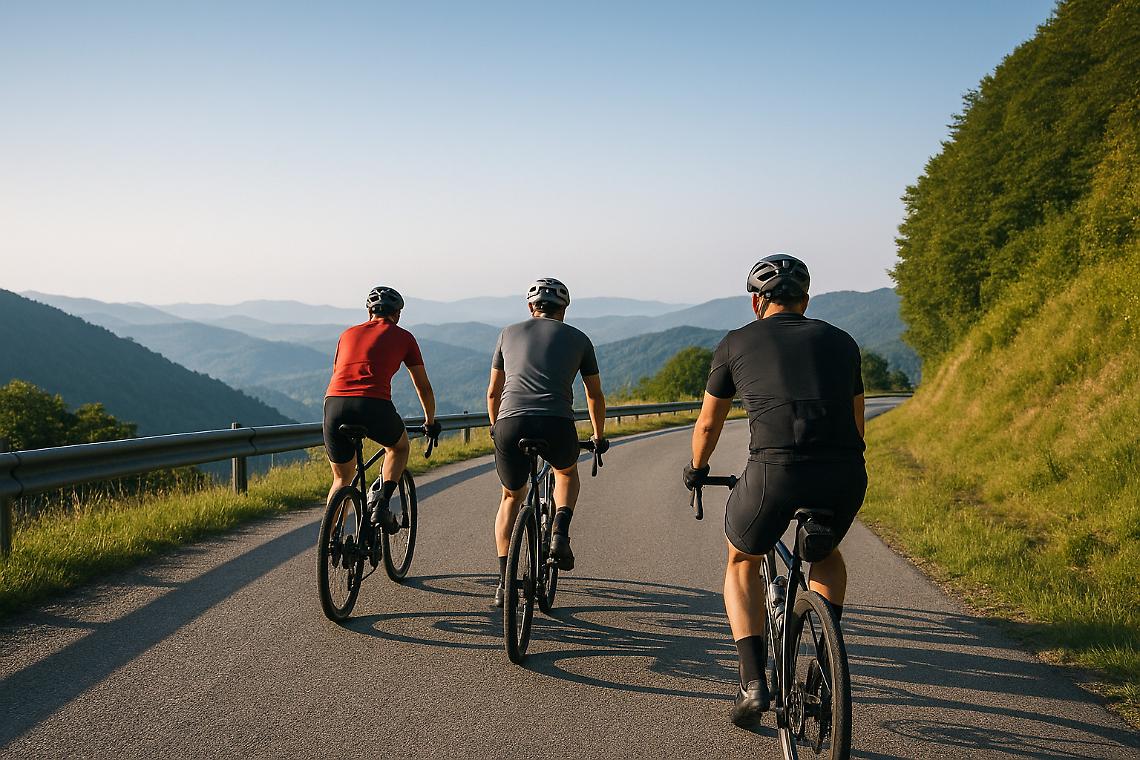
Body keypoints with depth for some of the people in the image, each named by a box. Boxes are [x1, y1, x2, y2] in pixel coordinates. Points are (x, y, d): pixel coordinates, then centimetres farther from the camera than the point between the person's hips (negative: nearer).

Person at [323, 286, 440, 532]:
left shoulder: (348, 334, 27)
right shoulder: (403, 337, 17)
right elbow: (423, 387, 23)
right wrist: (430, 422, 39)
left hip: (335, 404, 3)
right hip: (374, 406, -3)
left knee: (342, 479, 23)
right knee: (399, 447, 29)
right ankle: (382, 502, 7)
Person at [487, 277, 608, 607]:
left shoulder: (510, 332, 22)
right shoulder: (578, 338, 19)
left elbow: (493, 392, 29)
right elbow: (595, 395, 27)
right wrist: (599, 437, 42)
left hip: (510, 423, 1)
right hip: (556, 425, -1)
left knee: (512, 496, 25)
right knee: (567, 472, 34)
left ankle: (504, 582, 17)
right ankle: (560, 532, 8)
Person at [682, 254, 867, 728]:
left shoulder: (738, 343, 19)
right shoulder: (840, 342, 24)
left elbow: (708, 424, 29)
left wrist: (697, 469, 49)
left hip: (773, 472, -2)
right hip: (845, 475, 3)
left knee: (742, 562, 27)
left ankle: (753, 682, 13)